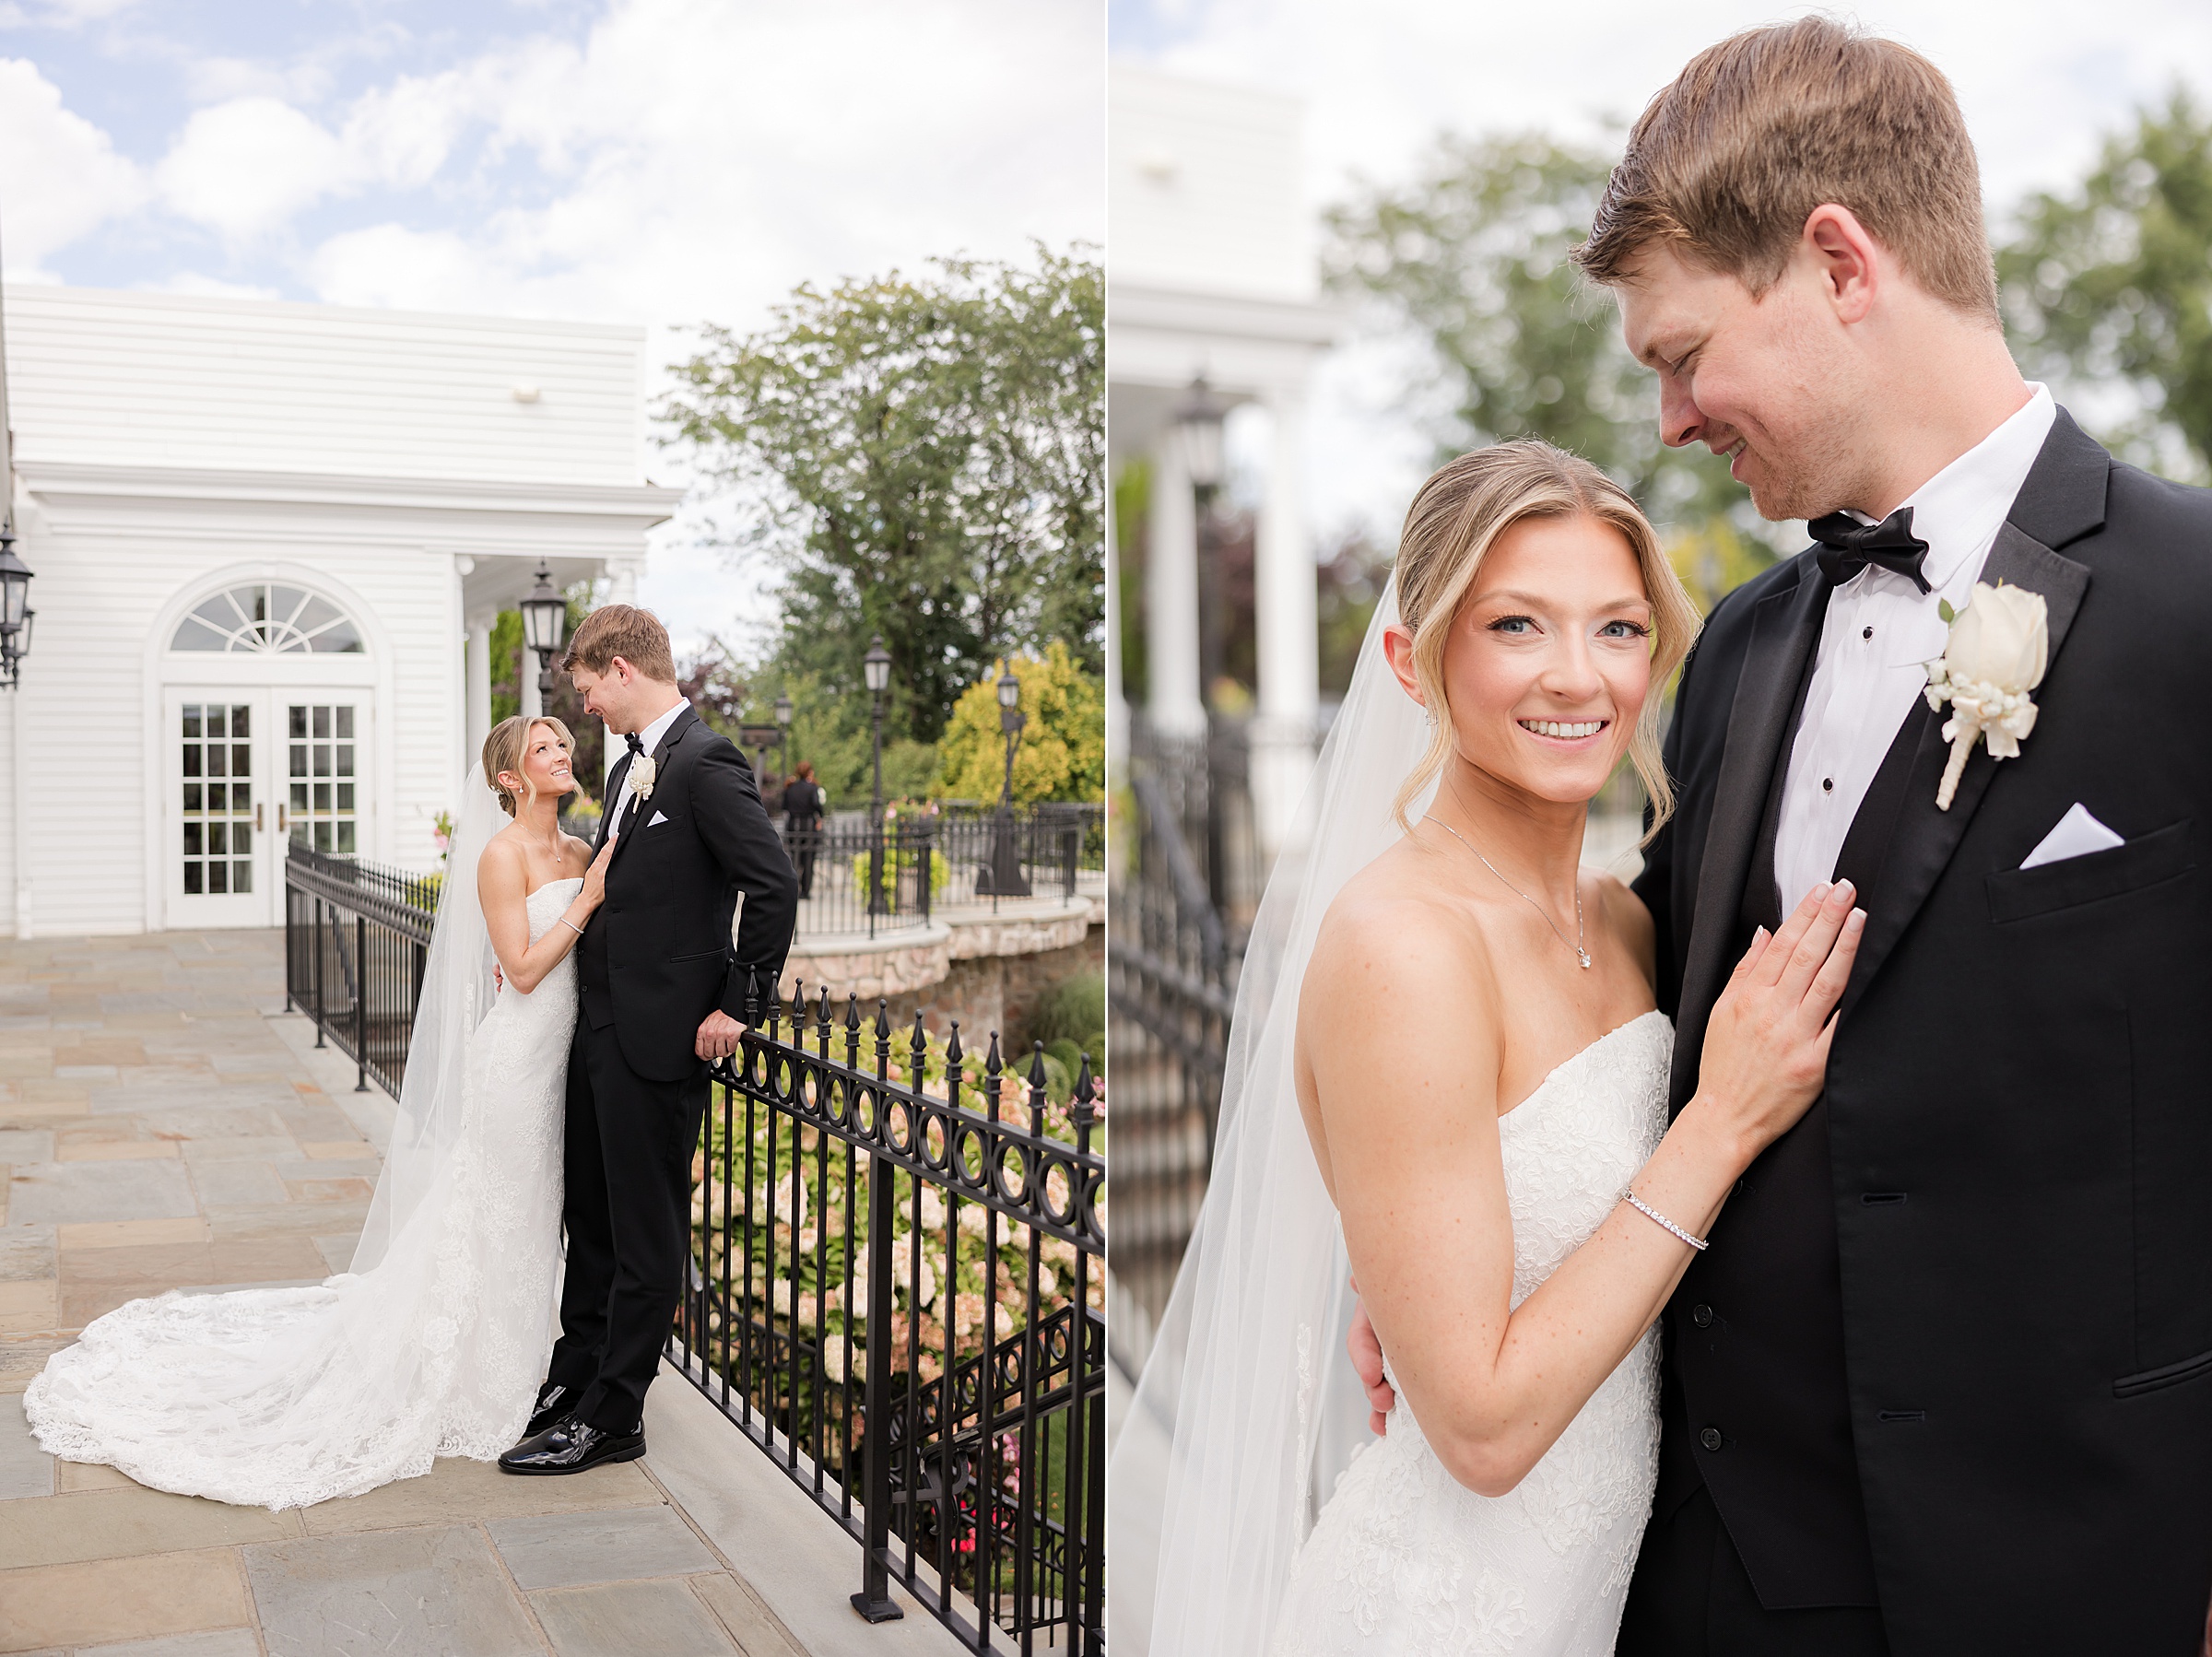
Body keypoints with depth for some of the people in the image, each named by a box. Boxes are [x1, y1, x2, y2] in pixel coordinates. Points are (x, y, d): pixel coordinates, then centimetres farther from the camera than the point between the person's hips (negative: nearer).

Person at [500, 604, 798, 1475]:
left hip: (660, 1034, -10)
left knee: (645, 1231, 3)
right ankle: (576, 1373, 36)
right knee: (590, 1213, 21)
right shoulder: (633, 764, 14)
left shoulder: (706, 762, -16)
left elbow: (774, 886, -21)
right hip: (602, 1022, 10)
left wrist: (736, 1007, -16)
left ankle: (611, 1418, 13)